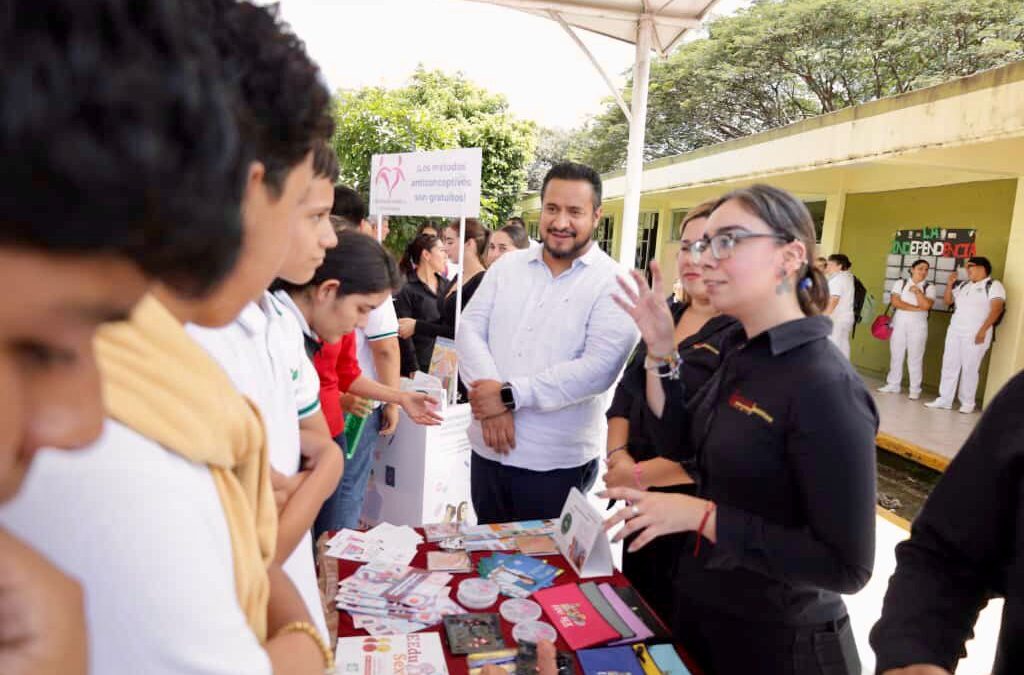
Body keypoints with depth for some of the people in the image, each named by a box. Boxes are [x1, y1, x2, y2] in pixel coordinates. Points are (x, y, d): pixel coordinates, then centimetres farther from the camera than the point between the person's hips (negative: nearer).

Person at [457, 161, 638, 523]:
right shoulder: (507, 266, 6)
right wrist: (491, 399, -16)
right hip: (488, 448, 4)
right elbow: (469, 330, 0)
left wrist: (509, 394, -20)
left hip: (557, 462, -4)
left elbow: (599, 368, -19)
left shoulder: (612, 284, -8)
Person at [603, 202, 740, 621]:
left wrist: (639, 474, -18)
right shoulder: (665, 317, 8)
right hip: (641, 504, 7)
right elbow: (624, 397, 9)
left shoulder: (745, 336, -17)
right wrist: (619, 456, -7)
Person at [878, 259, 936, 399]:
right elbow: (895, 302, -9)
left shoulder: (929, 287, 2)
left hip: (918, 325, -2)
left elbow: (926, 305, -12)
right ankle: (893, 385, 17)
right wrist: (916, 308, -14)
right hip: (899, 323, 2)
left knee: (915, 358, -2)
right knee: (895, 355, 7)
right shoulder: (900, 283, 5)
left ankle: (915, 390, 3)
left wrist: (917, 291, -12)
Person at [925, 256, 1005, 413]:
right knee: (949, 365, 5)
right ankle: (944, 400, 10)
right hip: (955, 331, 6)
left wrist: (983, 330, -22)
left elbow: (996, 309, -13)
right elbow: (948, 301, 20)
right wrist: (950, 284, 4)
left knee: (970, 368, -2)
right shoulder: (963, 285, 16)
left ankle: (968, 403, 8)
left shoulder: (993, 285, -4)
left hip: (975, 334, -6)